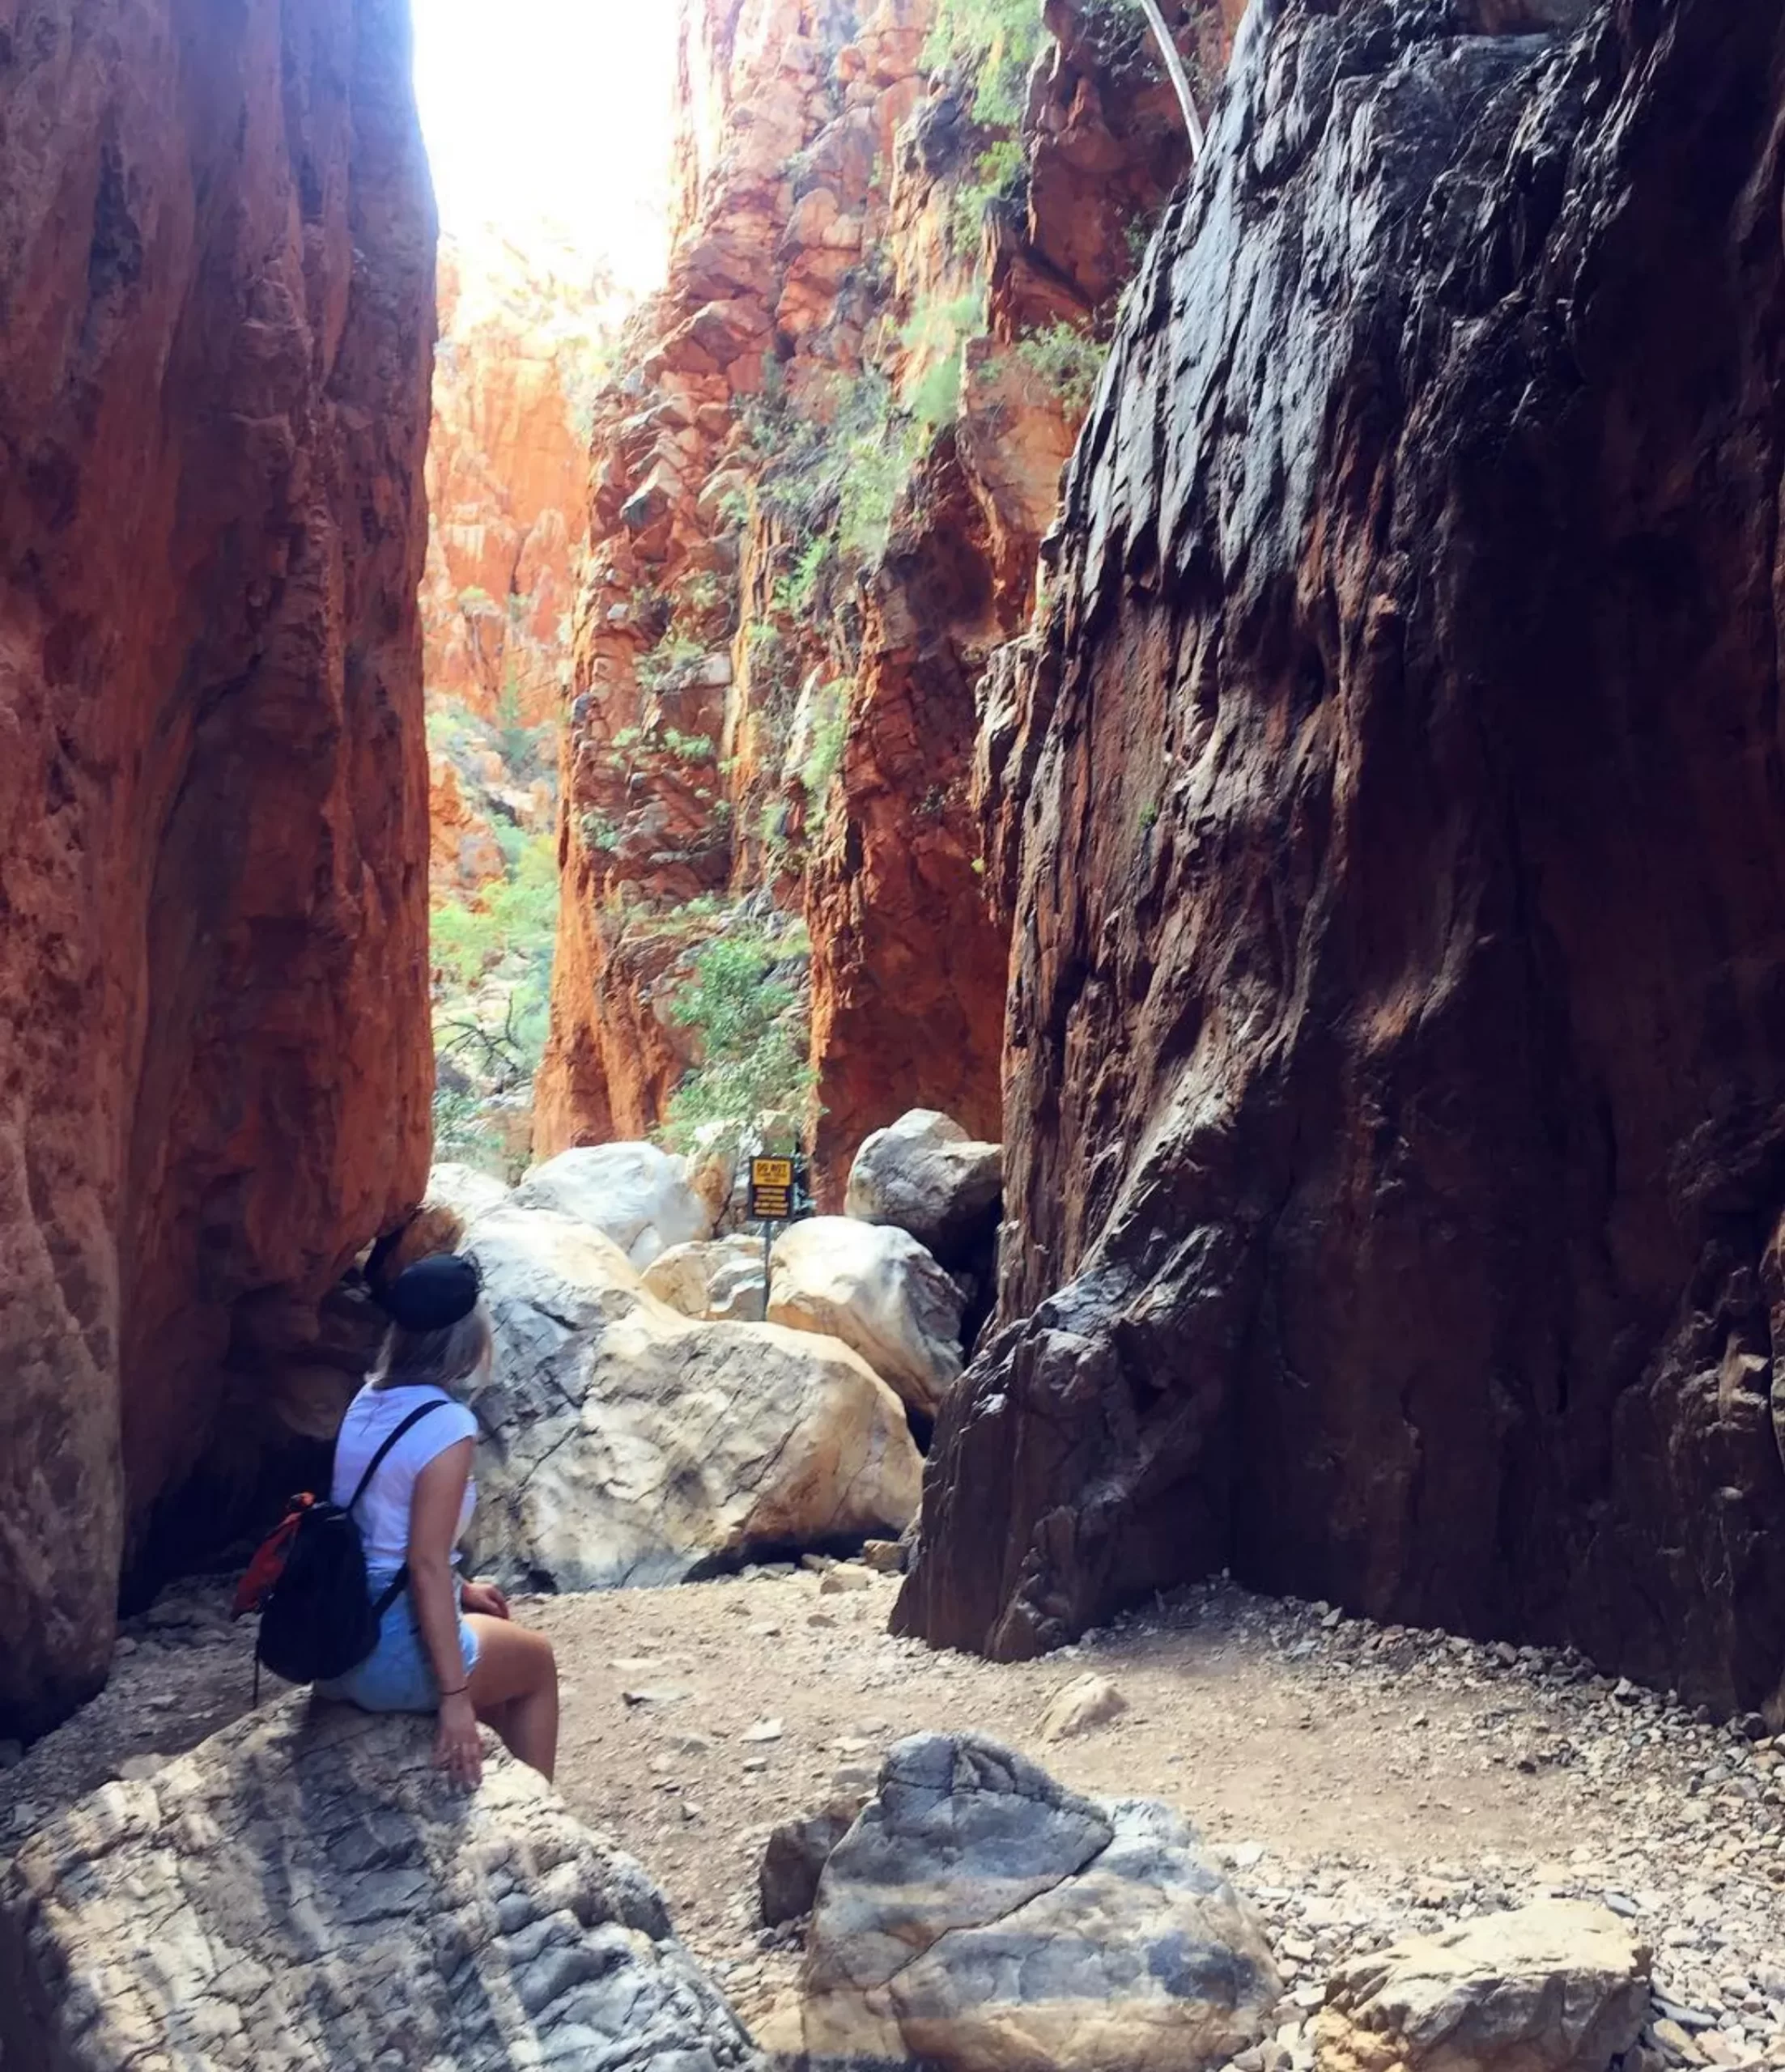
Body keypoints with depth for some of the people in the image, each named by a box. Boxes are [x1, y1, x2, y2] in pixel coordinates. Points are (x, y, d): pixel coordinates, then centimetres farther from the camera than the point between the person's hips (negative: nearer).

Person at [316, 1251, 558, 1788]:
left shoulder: (369, 1399, 3)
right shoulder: (447, 1425, -21)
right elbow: (426, 1564, -24)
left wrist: (459, 1590, 22)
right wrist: (455, 1697, -22)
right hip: (389, 1656, -7)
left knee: (486, 1626, 31)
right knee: (537, 1660, 19)